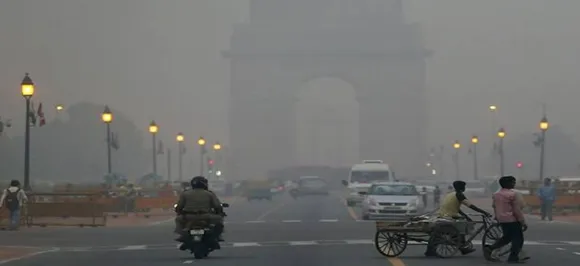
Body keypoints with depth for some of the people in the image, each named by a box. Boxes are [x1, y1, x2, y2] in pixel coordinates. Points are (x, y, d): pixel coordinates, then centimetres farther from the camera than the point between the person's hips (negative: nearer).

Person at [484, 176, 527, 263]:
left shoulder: (496, 194, 8)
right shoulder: (512, 194, -15)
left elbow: (495, 207, 17)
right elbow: (517, 210, -14)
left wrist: (497, 217, 30)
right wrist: (522, 222, -9)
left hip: (502, 220, 8)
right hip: (512, 220, -8)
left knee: (507, 237, 20)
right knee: (518, 239, 3)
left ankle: (489, 249, 7)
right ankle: (513, 257, 1)